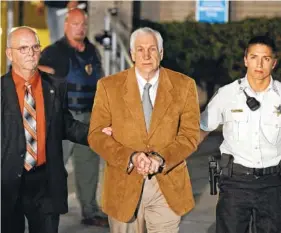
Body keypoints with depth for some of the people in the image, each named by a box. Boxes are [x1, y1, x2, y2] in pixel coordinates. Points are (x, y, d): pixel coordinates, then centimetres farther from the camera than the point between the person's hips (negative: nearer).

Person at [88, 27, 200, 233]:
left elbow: (190, 134, -2)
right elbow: (96, 135, -4)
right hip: (124, 185, 0)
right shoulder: (109, 86, -1)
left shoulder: (184, 85, 1)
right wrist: (131, 157, -19)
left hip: (169, 185, 0)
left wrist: (161, 159, -18)